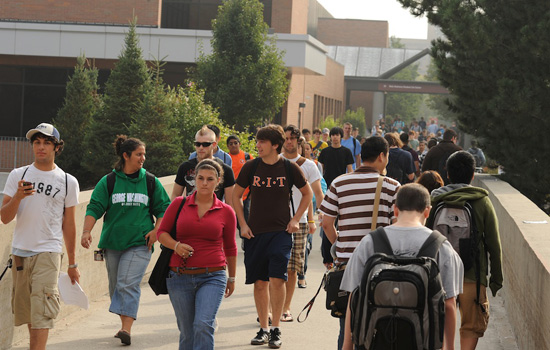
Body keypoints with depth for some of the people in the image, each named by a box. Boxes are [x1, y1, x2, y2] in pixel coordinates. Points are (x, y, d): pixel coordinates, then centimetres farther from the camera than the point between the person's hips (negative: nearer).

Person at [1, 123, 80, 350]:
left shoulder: (68, 182, 5)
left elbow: (69, 225, 11)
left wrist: (72, 263, 14)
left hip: (49, 252, -2)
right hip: (20, 252, 3)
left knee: (41, 313, -13)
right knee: (25, 309, 9)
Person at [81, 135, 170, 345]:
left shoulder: (151, 182, 6)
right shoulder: (108, 182, 3)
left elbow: (163, 208, 12)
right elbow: (94, 208, -1)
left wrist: (156, 230, -3)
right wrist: (86, 231, -15)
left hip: (139, 243, -2)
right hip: (113, 242, 2)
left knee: (128, 284, -15)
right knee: (115, 286, 9)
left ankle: (126, 329, -20)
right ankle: (124, 324, 23)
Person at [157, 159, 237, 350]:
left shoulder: (226, 212, 3)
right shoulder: (179, 204, 4)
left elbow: (230, 248, 14)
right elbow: (161, 232, 8)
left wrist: (232, 278, 23)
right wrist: (176, 245, -12)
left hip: (212, 277, -2)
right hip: (179, 277, 2)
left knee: (203, 325, -20)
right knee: (187, 332, 8)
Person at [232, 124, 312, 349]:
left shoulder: (289, 168, -3)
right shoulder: (250, 168, 0)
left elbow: (307, 193, 12)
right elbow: (236, 196, 12)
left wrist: (296, 219, 3)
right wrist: (242, 224, 3)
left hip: (281, 232, -2)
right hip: (255, 233, 2)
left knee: (277, 278, -12)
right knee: (259, 282, 6)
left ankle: (276, 330, -1)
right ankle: (263, 329, 17)